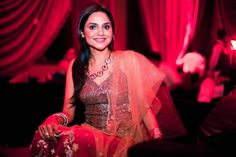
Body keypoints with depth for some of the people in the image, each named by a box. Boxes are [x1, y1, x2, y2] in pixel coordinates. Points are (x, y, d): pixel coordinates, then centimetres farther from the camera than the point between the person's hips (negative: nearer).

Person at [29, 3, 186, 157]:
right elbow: (69, 111, 7)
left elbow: (144, 105, -2)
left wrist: (158, 142, -15)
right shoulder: (76, 66, 8)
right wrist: (54, 120, -17)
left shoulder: (129, 59, -2)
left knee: (68, 141, -31)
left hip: (124, 138, -3)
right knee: (44, 137, -27)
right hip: (91, 136, 3)